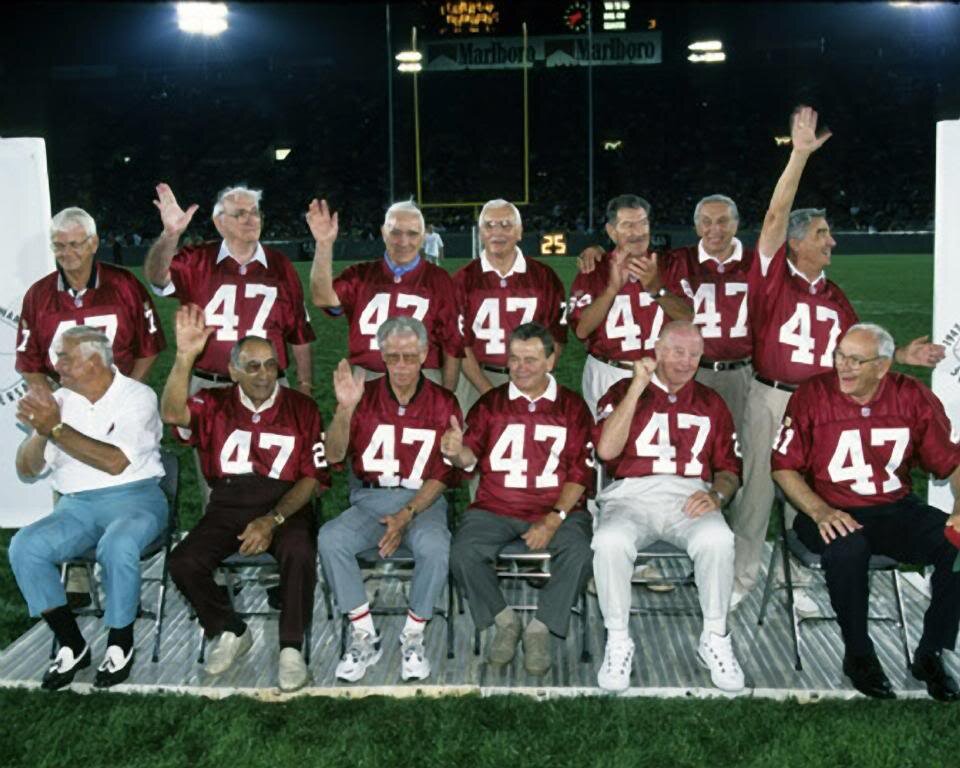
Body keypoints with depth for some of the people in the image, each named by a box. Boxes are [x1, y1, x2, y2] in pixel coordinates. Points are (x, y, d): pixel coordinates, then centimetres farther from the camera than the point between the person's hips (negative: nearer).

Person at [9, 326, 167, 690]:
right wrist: (40, 430, -13)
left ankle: (120, 644, -13)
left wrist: (56, 428, -21)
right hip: (77, 505, 5)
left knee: (117, 545, -36)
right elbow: (26, 469, 6)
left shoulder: (137, 396, -4)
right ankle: (72, 645, -9)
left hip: (134, 497, -4)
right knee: (24, 547, -22)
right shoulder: (59, 401, 10)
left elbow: (115, 462, -18)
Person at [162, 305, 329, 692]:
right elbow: (172, 413, -15)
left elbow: (313, 477, 0)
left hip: (285, 505, -2)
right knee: (183, 562, -20)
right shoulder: (215, 405, 7)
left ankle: (291, 648, -13)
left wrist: (273, 520, -14)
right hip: (227, 506, 2)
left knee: (299, 553, -32)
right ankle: (230, 631, 6)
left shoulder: (301, 408, 4)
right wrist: (185, 356, -27)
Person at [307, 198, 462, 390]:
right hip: (365, 381, 2)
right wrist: (324, 244, -20)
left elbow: (452, 345, 2)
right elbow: (324, 298, -11)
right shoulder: (360, 275, 8)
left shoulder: (438, 280, 1)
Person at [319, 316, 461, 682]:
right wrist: (344, 408, -22)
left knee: (435, 546, -34)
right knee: (330, 539, -28)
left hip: (423, 501, -1)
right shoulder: (365, 397, 4)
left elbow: (442, 475, -2)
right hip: (369, 500, 2)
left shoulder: (443, 404, 1)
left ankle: (413, 638, -13)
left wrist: (406, 515, -15)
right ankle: (364, 637, -13)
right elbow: (334, 456, -6)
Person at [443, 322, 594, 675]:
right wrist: (458, 452, -25)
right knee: (462, 552, -26)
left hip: (557, 509, -1)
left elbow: (581, 471, 1)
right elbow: (472, 457, 2)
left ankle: (540, 629, -9)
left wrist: (554, 519, -13)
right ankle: (505, 620, -1)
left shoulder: (572, 407, 7)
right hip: (494, 509, 1)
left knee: (579, 553, -29)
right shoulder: (490, 403, 9)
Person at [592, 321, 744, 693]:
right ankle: (618, 642, -14)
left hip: (689, 497, 2)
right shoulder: (624, 391, 12)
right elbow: (606, 450, -6)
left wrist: (716, 494, -5)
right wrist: (638, 386, -5)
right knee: (610, 541, -35)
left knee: (717, 539, -33)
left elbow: (729, 469, 19)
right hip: (630, 495, -1)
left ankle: (715, 640, -11)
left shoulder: (711, 403, 20)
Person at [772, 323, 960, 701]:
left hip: (896, 509, 3)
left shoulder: (913, 397, 1)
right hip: (832, 512, -3)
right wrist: (820, 511, -18)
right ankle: (858, 655, -11)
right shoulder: (812, 395, -6)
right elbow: (784, 467, -4)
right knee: (847, 548, -36)